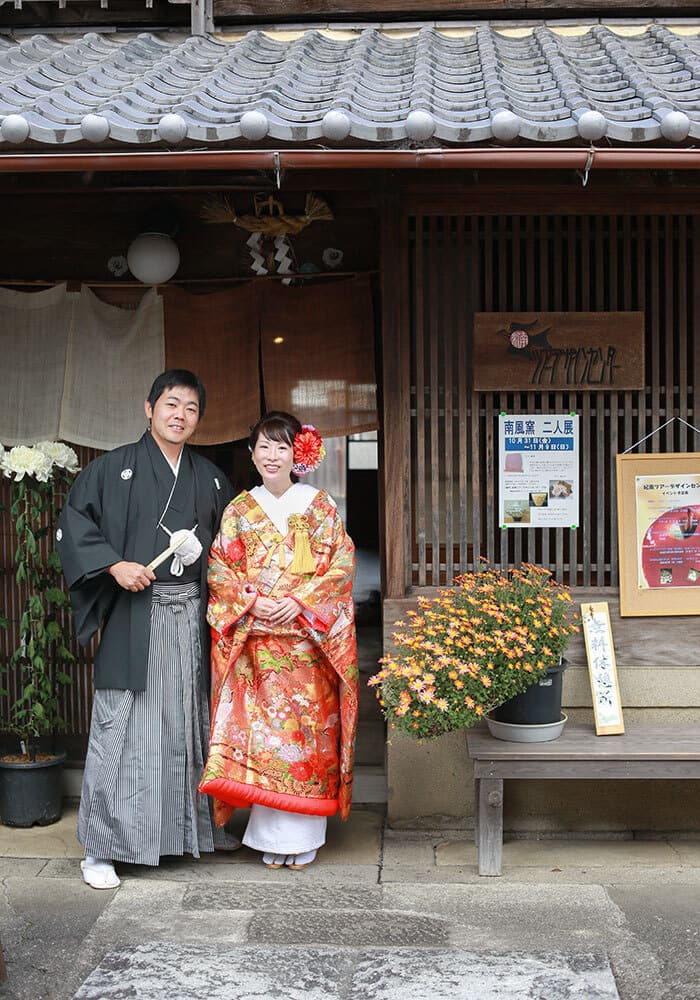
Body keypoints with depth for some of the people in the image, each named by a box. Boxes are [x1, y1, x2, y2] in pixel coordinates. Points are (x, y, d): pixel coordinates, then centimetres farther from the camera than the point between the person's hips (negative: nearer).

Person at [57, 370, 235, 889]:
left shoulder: (211, 478, 14)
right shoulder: (115, 467, 1)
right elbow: (75, 520, -2)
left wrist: (208, 557, 7)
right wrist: (114, 564, -13)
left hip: (192, 614, 4)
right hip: (135, 616, -4)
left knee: (191, 722, 12)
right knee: (122, 727, -5)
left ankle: (198, 827, 26)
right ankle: (101, 849, 2)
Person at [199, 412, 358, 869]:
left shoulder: (320, 506, 4)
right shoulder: (240, 510, 8)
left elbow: (342, 563, -1)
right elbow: (219, 567, 5)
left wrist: (300, 601, -13)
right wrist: (252, 601, -10)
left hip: (309, 638, -1)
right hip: (255, 638, 1)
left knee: (307, 728, -1)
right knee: (261, 730, -2)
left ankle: (304, 837, 9)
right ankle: (271, 836, 8)